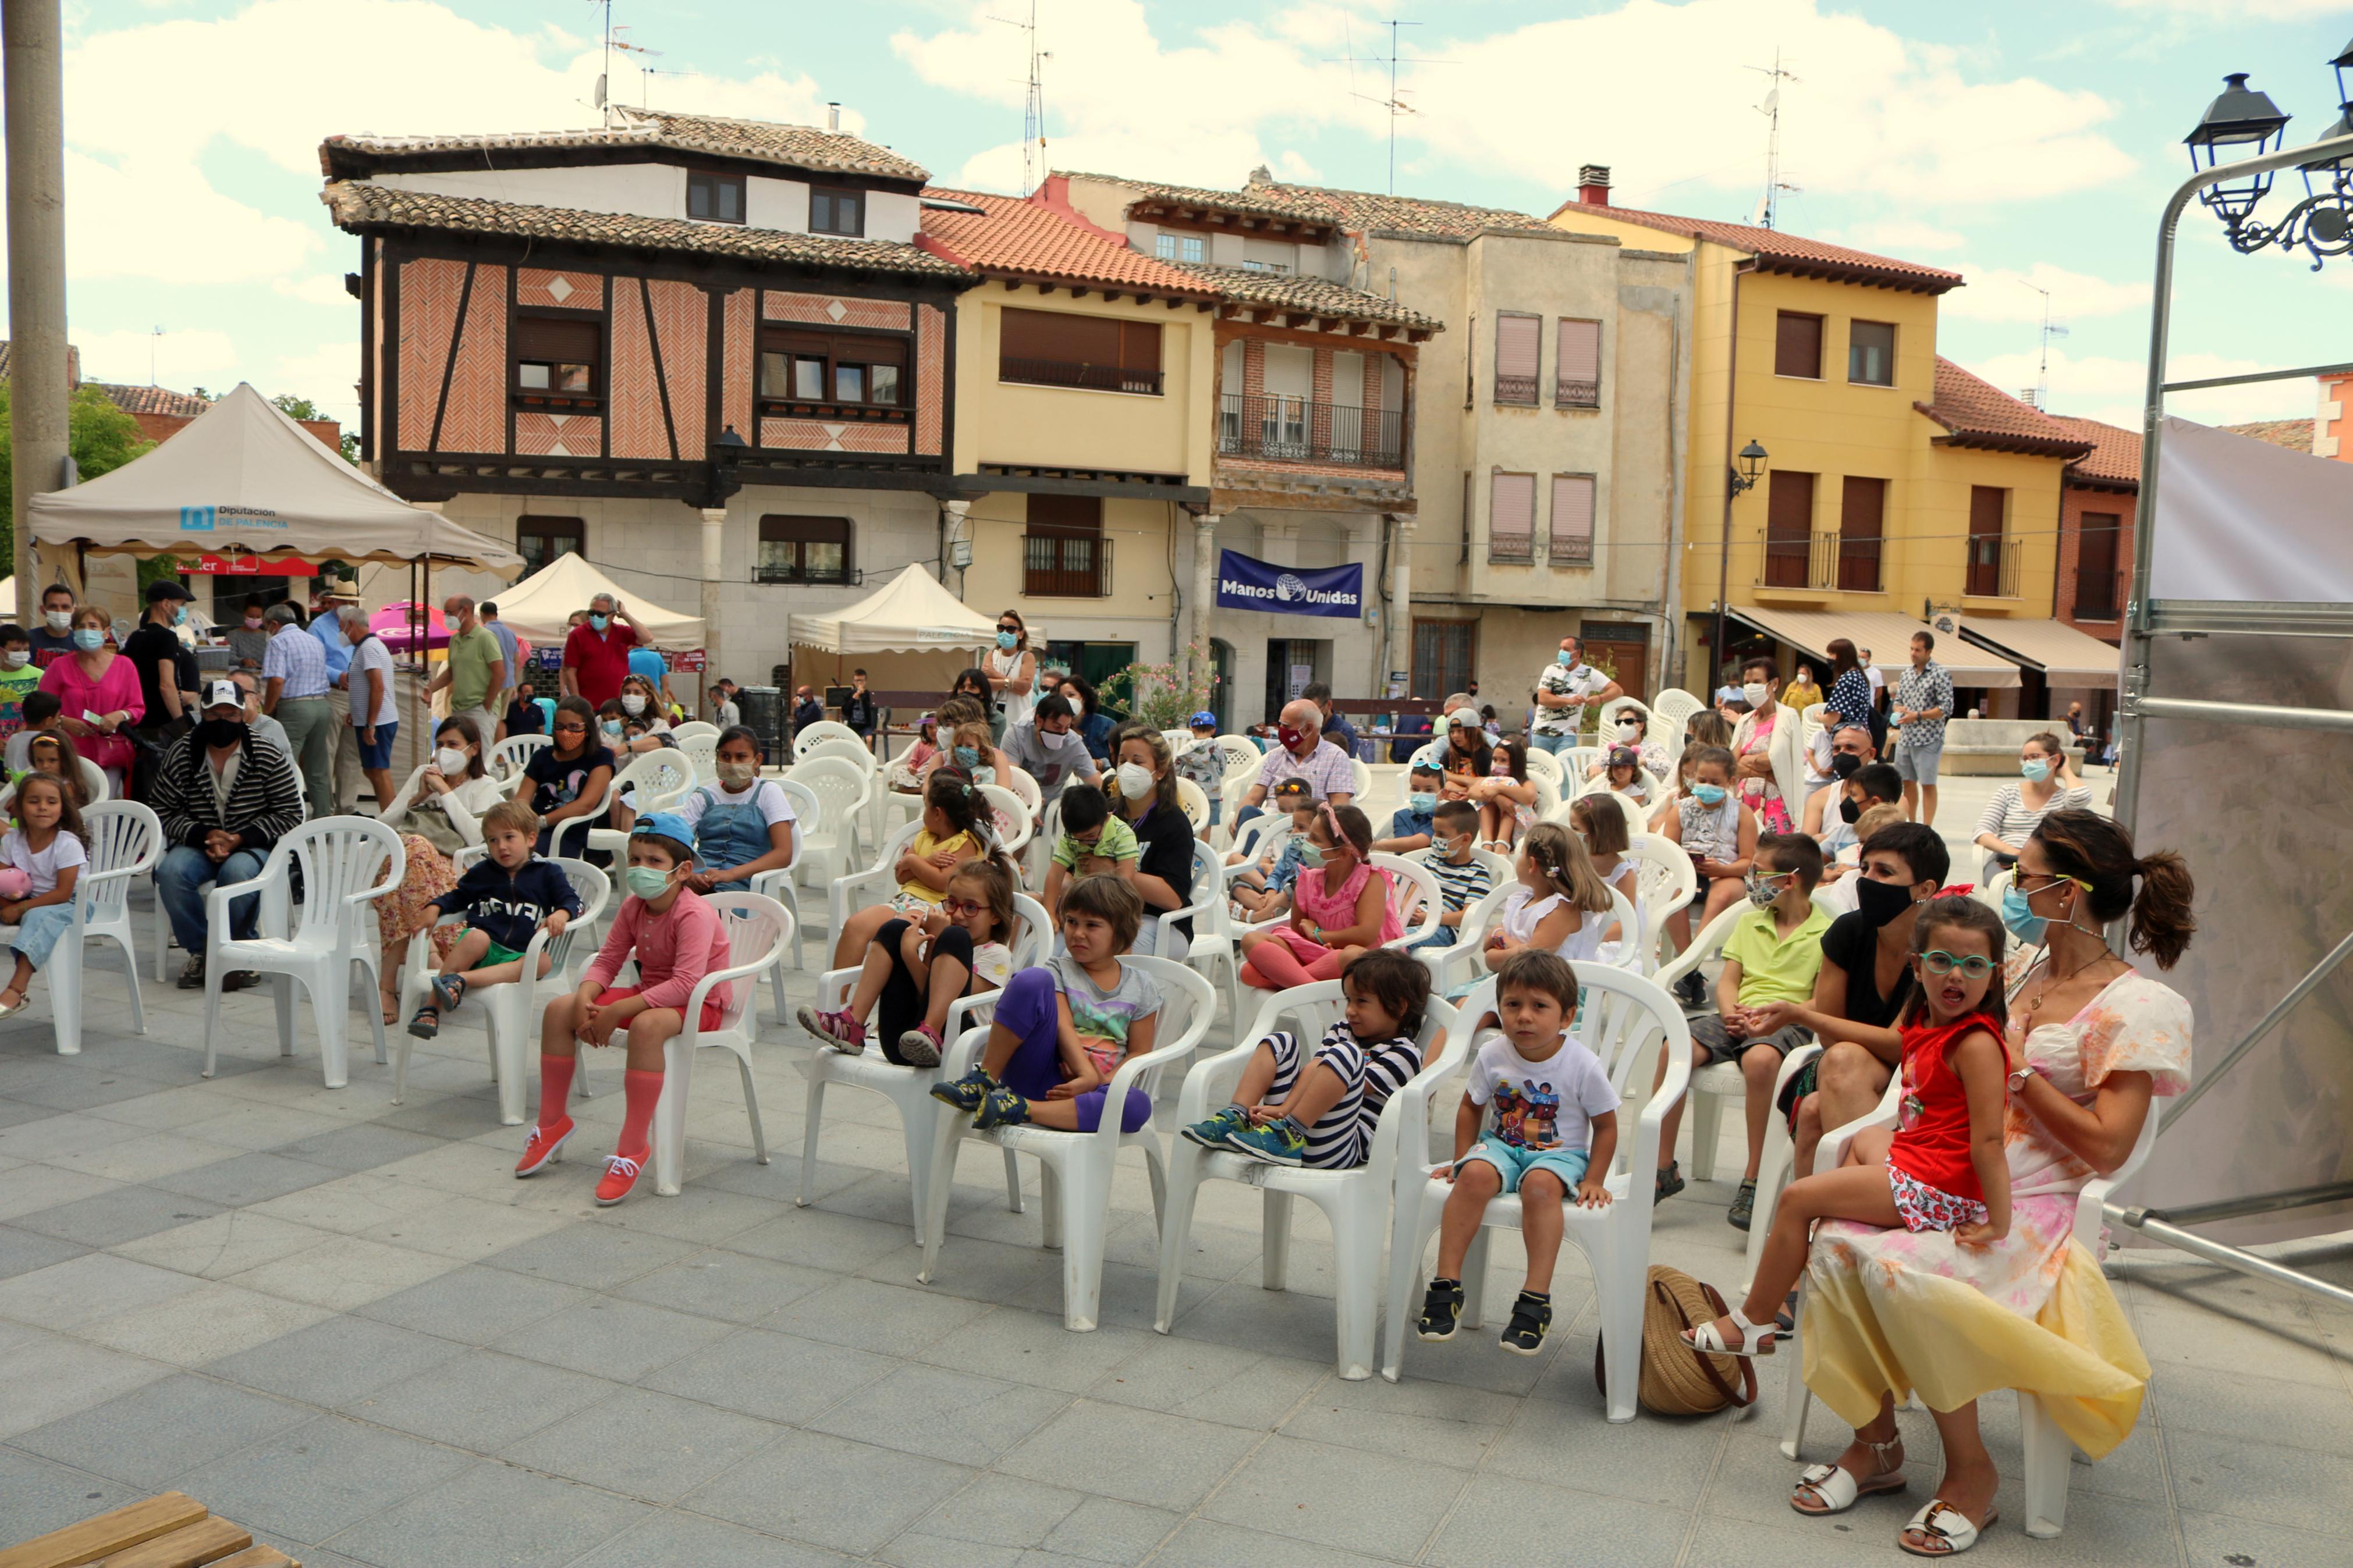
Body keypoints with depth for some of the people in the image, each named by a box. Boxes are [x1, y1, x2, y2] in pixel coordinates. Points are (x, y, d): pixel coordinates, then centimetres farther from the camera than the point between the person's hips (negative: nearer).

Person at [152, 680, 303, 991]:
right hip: (197, 842, 3)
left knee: (237, 872, -35)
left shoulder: (269, 757, -5)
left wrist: (240, 838, -15)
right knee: (170, 872, -28)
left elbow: (290, 814, -4)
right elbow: (163, 812, 2)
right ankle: (200, 951, -10)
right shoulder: (180, 755, 0)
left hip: (253, 846, -2)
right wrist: (204, 835, -15)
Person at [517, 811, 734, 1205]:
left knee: (646, 1026, -41)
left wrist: (615, 1011, -35)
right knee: (560, 1009, -4)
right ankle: (552, 1122, 9)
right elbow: (606, 961, 3)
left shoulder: (695, 914, -24)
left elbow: (686, 984, -34)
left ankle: (633, 1148, -33)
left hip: (701, 1004, -8)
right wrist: (585, 999, -20)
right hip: (649, 992, 8)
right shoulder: (633, 907, 0)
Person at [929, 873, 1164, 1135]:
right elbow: (1062, 1026, -7)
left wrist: (1105, 1084, -13)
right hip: (1037, 1072, -1)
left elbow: (1140, 1052, 7)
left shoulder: (1141, 988, 12)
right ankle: (982, 1082, -20)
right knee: (1033, 980, -24)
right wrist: (1087, 1074, -24)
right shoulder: (1058, 970, 9)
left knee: (1138, 1105, -37)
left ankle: (1019, 1109, -33)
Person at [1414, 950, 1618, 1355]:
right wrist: (1461, 1159, 5)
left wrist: (1594, 1180, -8)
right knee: (1476, 1174, -31)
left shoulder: (1583, 1066, -12)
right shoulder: (1492, 1056, -5)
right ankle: (1446, 1284, -25)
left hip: (1560, 1152, -2)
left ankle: (1536, 1298, -33)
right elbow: (1471, 1107, 11)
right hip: (1500, 1144, 2)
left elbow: (1605, 1125, -1)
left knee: (1541, 1184, -37)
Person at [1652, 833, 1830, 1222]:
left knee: (1759, 1059, -40)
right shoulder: (1749, 921, 22)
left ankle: (1754, 1179, -27)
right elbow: (1728, 980, 16)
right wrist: (1731, 1013, -6)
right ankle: (1664, 1168, -16)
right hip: (1738, 1017, 5)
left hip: (1790, 1024, -5)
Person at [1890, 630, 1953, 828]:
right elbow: (1898, 701, 20)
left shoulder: (1940, 674, -8)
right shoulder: (1907, 673, 11)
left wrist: (1918, 716, -19)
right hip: (1906, 738, 7)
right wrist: (1900, 709, -3)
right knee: (1907, 782, 13)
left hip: (1928, 739, -7)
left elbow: (1946, 708, -13)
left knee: (1928, 784, -1)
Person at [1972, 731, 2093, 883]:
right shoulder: (2008, 792, 17)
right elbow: (1982, 831, 6)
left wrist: (2065, 771, 10)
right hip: (2005, 863, -1)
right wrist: (2008, 849, -15)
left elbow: (2081, 798, -12)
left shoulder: (2064, 797, 14)